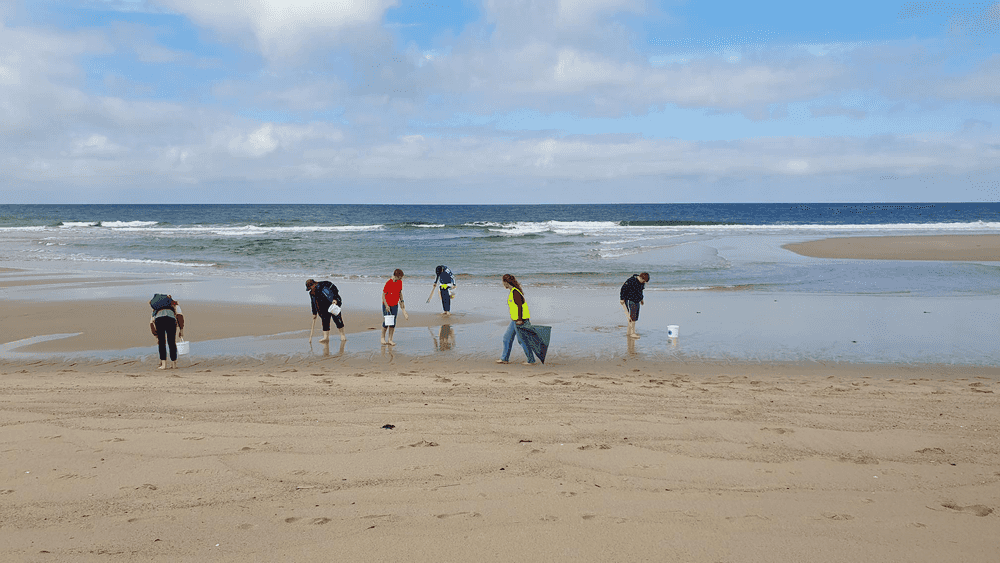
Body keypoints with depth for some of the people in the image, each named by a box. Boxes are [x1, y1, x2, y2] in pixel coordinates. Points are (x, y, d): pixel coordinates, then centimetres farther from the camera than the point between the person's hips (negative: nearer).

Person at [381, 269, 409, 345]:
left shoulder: (400, 282, 0)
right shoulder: (388, 283, -19)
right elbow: (383, 295, -15)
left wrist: (401, 301, 10)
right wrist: (386, 306, -17)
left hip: (395, 305, 5)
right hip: (387, 305, -5)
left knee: (393, 323, 3)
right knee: (386, 322, -2)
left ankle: (390, 340, 7)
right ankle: (383, 338, 13)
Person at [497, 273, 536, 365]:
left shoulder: (515, 292, -18)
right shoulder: (512, 291, 13)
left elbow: (520, 306, -23)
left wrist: (519, 320, -24)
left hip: (519, 320, -11)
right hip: (514, 320, 11)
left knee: (522, 340, -3)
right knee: (507, 338, 15)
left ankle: (531, 361, 5)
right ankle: (505, 359, 24)